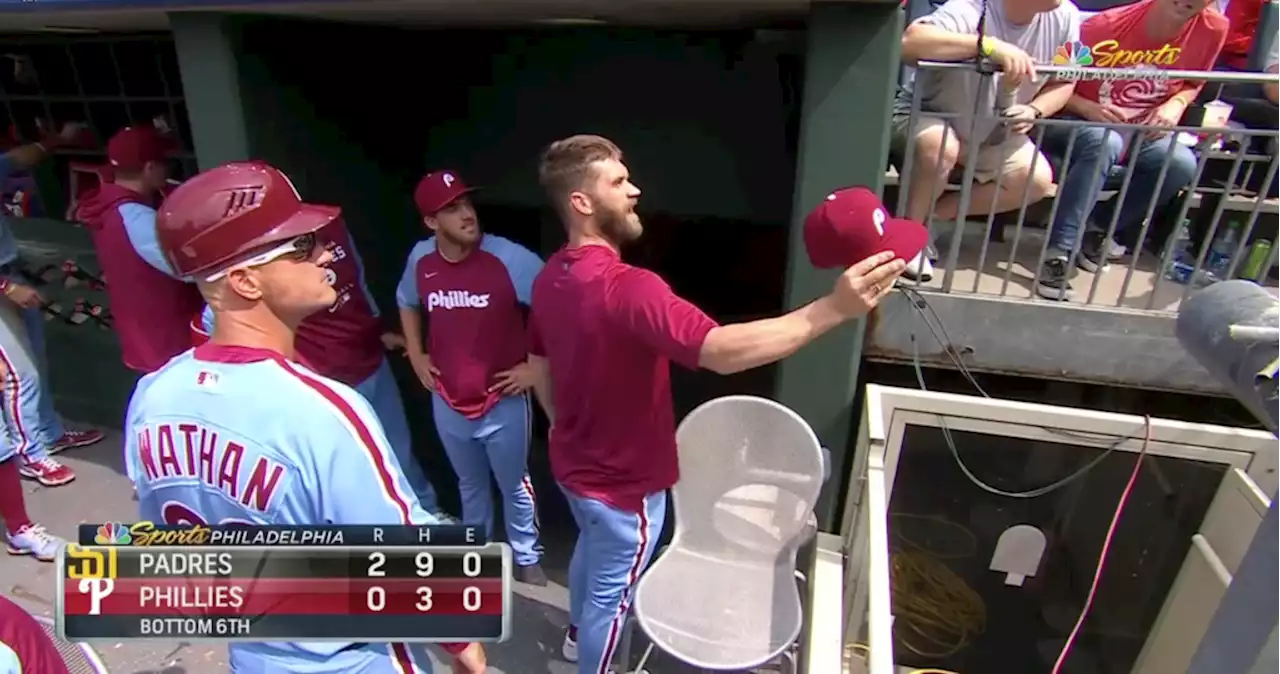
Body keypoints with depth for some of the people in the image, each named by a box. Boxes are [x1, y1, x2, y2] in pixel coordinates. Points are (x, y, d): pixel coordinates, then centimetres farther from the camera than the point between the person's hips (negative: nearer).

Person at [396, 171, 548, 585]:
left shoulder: (509, 258, -22)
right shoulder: (420, 259, -6)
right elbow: (407, 303, 16)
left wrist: (537, 367, -16)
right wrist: (416, 355, 9)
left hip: (504, 402, -4)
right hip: (447, 403, 4)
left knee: (514, 485, 17)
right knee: (470, 484, 26)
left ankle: (526, 559, 40)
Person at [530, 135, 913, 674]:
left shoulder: (551, 277, -3)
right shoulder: (624, 288, -34)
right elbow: (723, 352, -45)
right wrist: (832, 309, -43)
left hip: (574, 463, 10)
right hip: (623, 481, -9)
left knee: (590, 550, 34)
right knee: (610, 592, 16)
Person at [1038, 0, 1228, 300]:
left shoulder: (1213, 28, -4)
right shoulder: (1108, 25, -17)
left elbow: (1192, 83, 13)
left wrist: (1176, 105, -9)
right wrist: (1088, 108, -26)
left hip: (1140, 130, 5)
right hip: (1077, 123, -4)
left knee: (1182, 164, -23)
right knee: (1105, 143, -38)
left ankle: (1098, 232, -3)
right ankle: (1057, 252, -36)